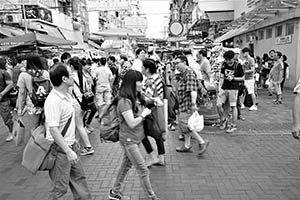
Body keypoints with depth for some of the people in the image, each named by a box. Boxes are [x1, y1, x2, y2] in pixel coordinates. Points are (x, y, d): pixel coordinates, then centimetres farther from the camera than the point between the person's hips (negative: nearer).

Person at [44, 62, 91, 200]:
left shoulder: (67, 95, 3)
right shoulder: (53, 101, -25)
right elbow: (53, 129, -27)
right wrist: (68, 151, -26)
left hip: (70, 145, 9)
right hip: (60, 149, -9)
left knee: (79, 178, 20)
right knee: (60, 187, 7)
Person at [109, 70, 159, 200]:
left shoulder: (137, 98, 4)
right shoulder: (124, 101, -22)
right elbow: (132, 123, -24)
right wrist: (144, 114, -13)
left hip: (136, 138, 9)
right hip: (128, 139, -9)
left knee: (126, 165, 20)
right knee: (143, 170, -1)